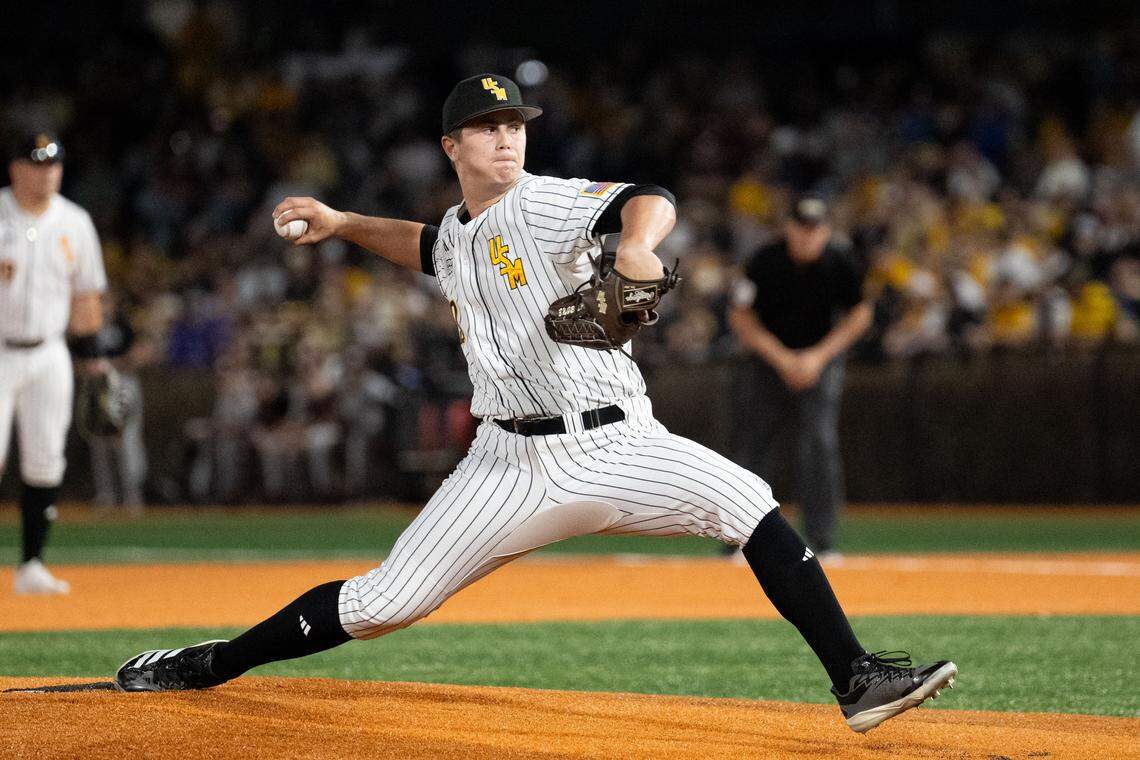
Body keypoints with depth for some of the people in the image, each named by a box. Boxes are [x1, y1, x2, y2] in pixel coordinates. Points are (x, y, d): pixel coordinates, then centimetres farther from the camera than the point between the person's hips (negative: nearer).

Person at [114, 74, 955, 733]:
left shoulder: (545, 204, -8)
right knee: (383, 602, -2)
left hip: (614, 446, -4)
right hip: (512, 463, 4)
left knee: (748, 503, -28)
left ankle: (856, 679, -26)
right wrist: (344, 224, 28)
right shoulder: (460, 229, 12)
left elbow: (648, 200, -29)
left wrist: (636, 243, -51)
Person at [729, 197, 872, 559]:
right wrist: (782, 359, -13)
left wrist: (819, 356, -9)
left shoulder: (840, 267, -13)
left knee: (820, 444, -14)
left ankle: (821, 541, -8)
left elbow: (860, 315, 2)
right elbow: (740, 317, -6)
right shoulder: (764, 263, -14)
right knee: (750, 446, -1)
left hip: (821, 362, 0)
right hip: (769, 359, 1)